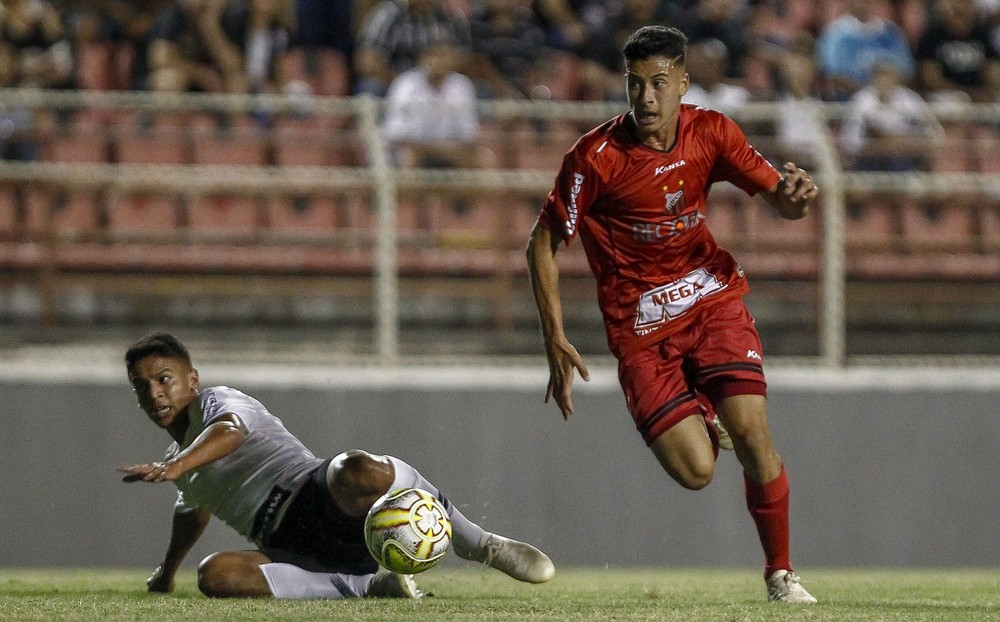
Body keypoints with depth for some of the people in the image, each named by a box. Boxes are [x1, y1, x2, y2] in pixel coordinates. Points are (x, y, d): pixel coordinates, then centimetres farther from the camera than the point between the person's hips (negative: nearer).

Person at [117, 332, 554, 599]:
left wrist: (176, 466, -38)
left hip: (324, 500, -7)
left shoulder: (217, 401, 5)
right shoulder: (181, 465, 31)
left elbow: (229, 431, -21)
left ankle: (484, 547, -21)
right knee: (215, 575, -29)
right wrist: (167, 572, 68)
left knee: (357, 470, -45)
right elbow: (192, 512, 53)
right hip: (289, 547, 7)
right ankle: (368, 585, -21)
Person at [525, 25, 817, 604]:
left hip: (711, 296, 2)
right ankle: (696, 415, 28)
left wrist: (795, 192, -25)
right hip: (641, 325, -2)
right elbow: (544, 244, -7)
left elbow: (780, 199, 1)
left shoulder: (711, 132, -5)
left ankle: (781, 573, 6)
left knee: (751, 433, -15)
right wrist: (555, 339, -12)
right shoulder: (595, 157, -16)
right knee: (695, 471, -12)